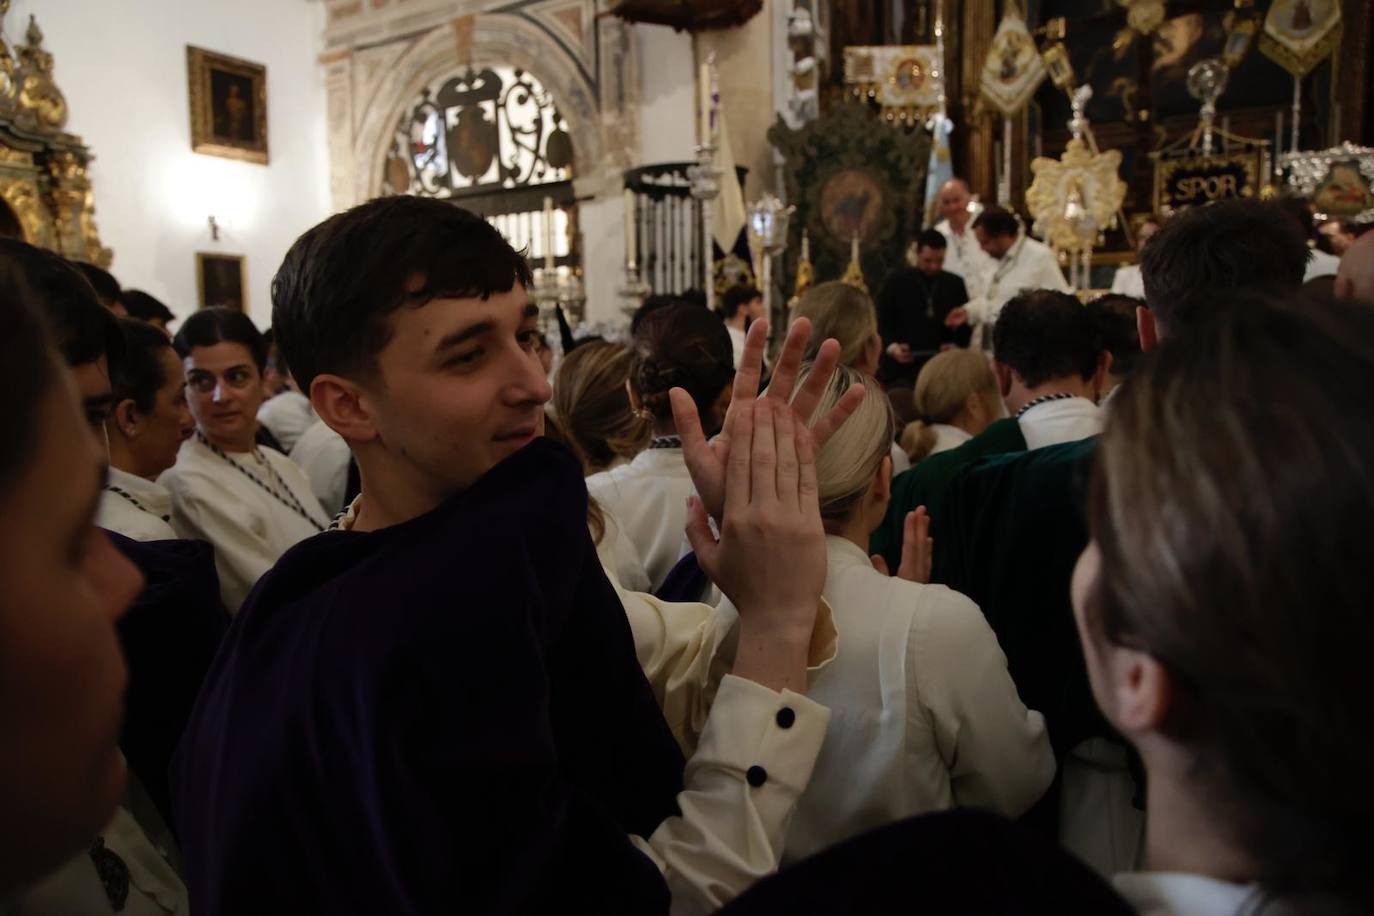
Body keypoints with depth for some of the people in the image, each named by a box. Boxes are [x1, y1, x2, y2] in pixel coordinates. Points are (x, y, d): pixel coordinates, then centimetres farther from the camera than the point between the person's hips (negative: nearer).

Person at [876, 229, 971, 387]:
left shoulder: (955, 283, 11)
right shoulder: (896, 280, 4)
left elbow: (966, 323, 12)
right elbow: (882, 322, 2)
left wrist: (957, 345, -8)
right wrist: (891, 347, -15)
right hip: (900, 370, -2)